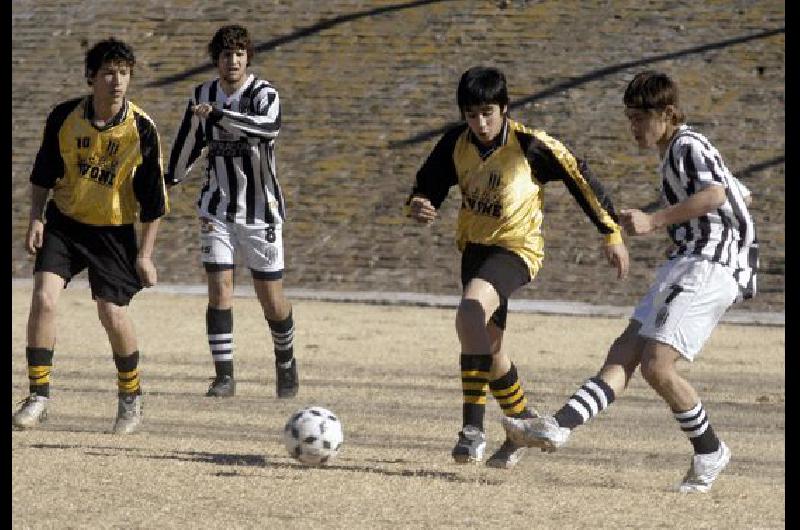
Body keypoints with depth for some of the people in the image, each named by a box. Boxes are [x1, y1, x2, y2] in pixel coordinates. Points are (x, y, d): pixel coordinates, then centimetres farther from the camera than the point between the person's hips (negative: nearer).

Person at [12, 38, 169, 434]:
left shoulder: (141, 130, -15)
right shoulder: (64, 118, -9)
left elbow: (153, 199, -8)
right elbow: (43, 174, 6)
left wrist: (144, 254, -9)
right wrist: (36, 219, -5)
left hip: (115, 230, -2)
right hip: (63, 222, 2)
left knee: (113, 315, -6)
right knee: (43, 299, -15)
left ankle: (131, 398, 18)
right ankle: (38, 397, -6)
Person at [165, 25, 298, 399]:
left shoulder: (264, 94, -13)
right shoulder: (202, 96, 2)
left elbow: (270, 126, -36)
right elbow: (188, 142, 20)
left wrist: (218, 115, -44)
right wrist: (171, 179, 32)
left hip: (260, 210, -3)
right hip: (217, 209, 3)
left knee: (271, 298, 2)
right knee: (219, 288, -10)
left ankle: (285, 360, 29)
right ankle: (224, 377, -5)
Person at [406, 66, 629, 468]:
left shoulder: (530, 145, -19)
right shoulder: (456, 143, -6)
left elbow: (580, 178, -9)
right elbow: (427, 187, 4)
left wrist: (612, 234, -5)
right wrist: (418, 207, -20)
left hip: (517, 247, -6)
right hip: (474, 244, 6)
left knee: (469, 313, -31)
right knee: (488, 346, 14)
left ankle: (473, 427, -28)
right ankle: (524, 421, 39)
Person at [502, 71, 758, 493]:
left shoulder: (689, 145, -7)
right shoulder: (673, 155, 23)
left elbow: (715, 194, -27)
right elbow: (738, 192, 33)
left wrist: (654, 221, -27)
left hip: (709, 266, -11)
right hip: (685, 264, 11)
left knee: (656, 365, -17)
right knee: (623, 354, -3)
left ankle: (710, 454, -1)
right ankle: (558, 427, -14)